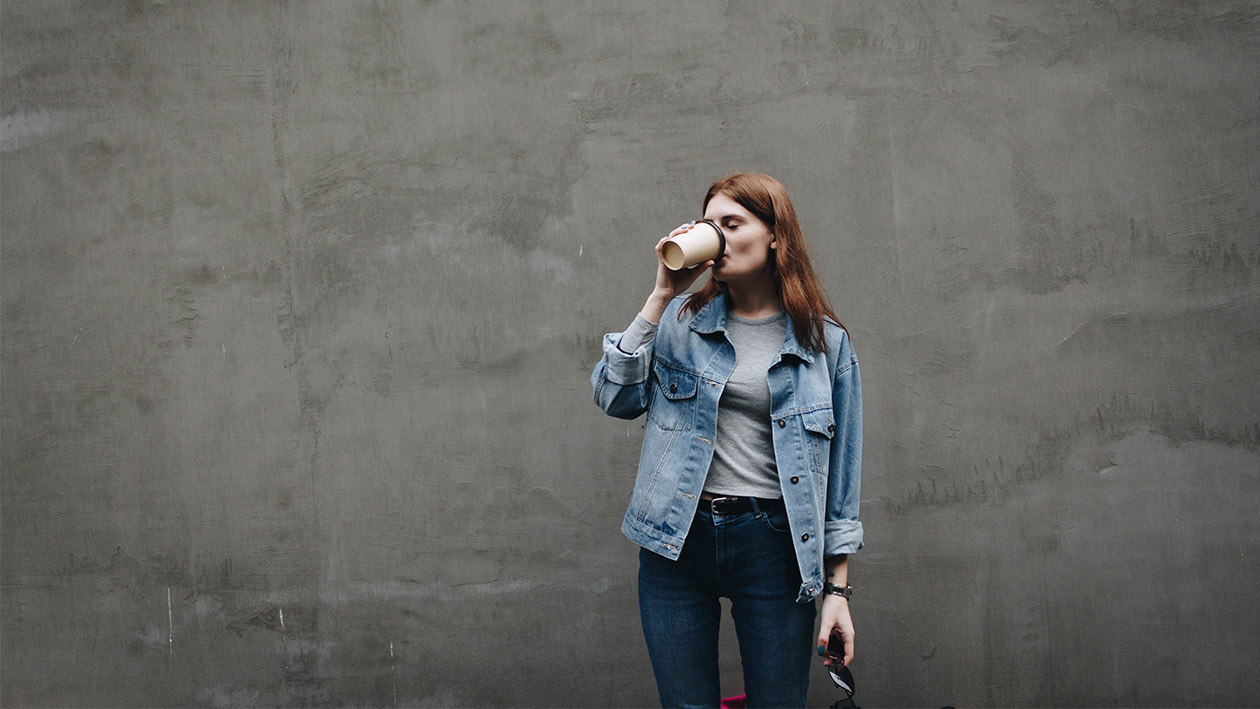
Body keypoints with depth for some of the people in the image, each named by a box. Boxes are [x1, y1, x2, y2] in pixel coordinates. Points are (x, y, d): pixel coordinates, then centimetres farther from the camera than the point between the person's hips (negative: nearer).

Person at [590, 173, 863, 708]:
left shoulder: (826, 342, 3)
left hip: (772, 544, -1)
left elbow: (839, 469, 4)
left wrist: (838, 588, 2)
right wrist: (662, 295, -7)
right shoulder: (680, 319, 6)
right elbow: (615, 397, -6)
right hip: (676, 542, 1)